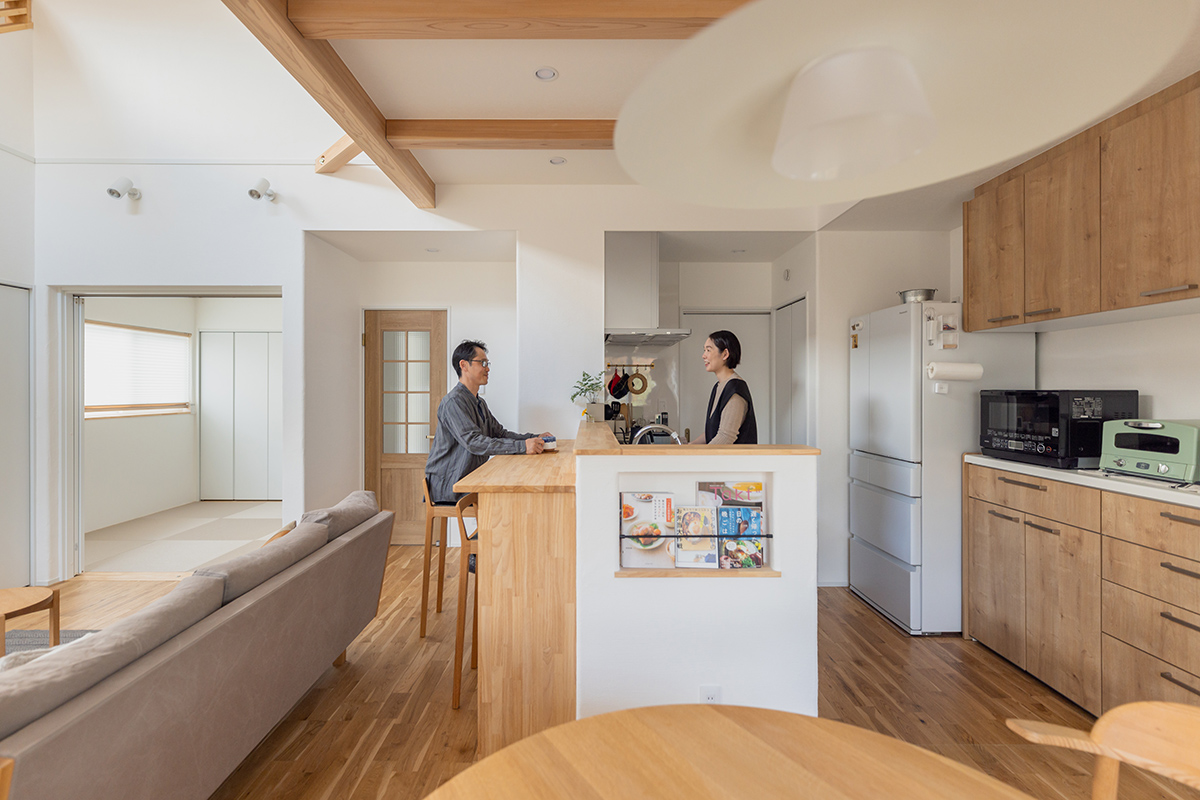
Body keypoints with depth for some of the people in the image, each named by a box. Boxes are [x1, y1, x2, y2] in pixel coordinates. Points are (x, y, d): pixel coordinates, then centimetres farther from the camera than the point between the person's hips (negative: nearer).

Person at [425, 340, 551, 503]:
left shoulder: (480, 403, 18)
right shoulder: (453, 401, -16)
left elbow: (499, 433, 15)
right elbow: (473, 442, -27)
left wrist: (534, 438, -1)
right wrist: (522, 446, -34)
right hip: (449, 485, -9)